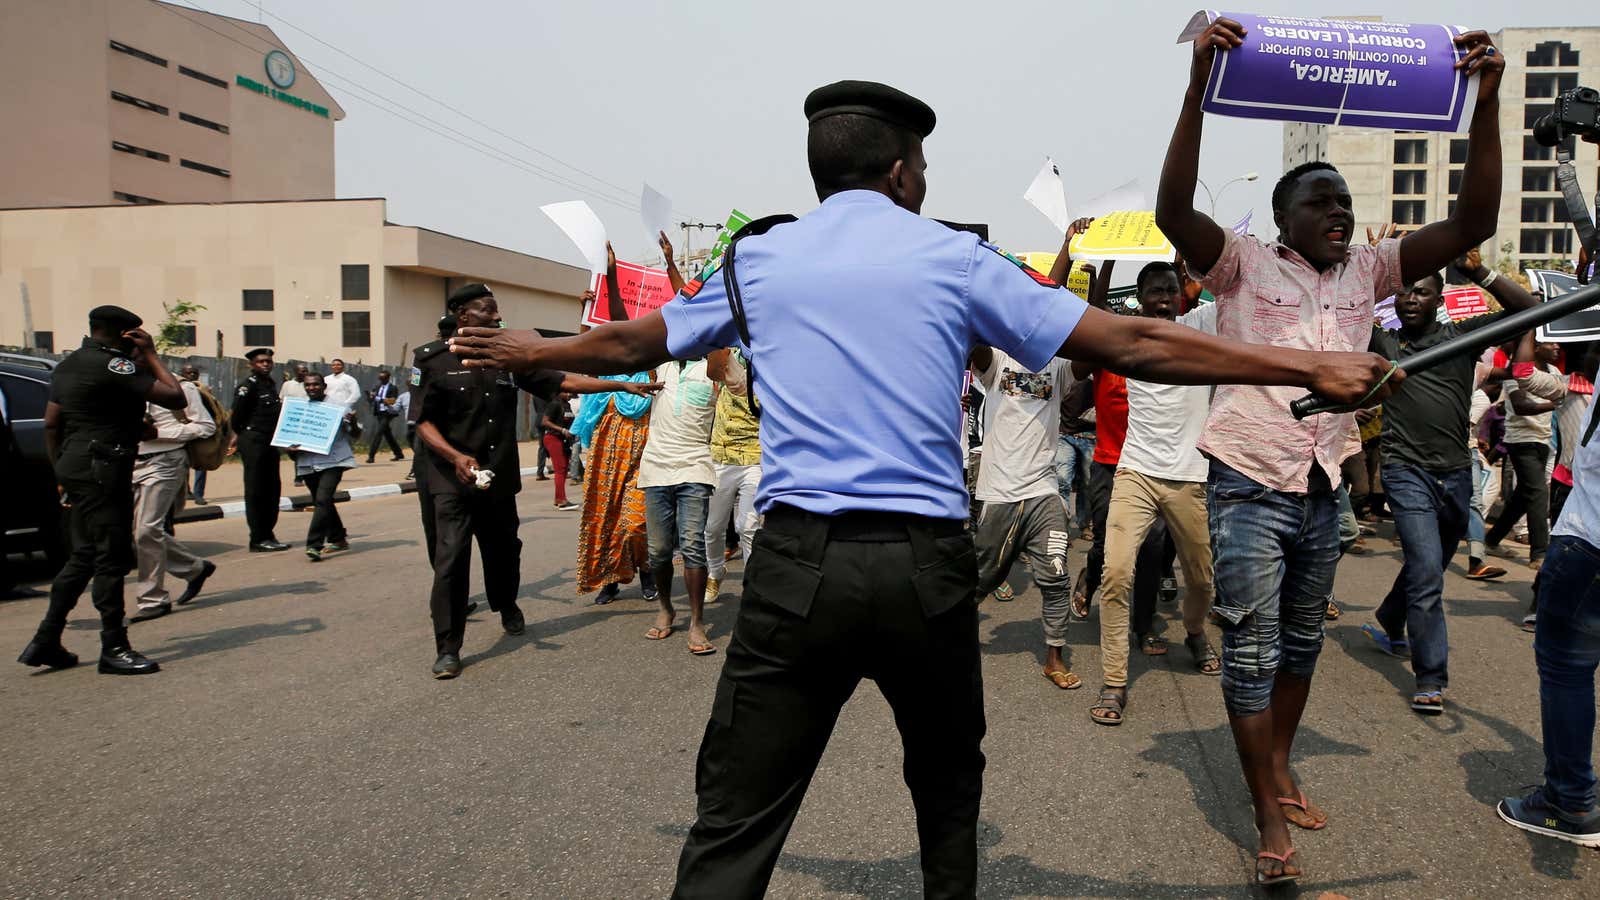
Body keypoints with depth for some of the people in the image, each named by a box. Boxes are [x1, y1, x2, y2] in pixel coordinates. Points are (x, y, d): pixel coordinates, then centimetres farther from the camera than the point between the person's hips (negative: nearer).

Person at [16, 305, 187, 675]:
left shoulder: (68, 365, 15)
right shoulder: (114, 367, -14)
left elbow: (51, 424, 18)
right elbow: (175, 397, -18)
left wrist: (62, 474, 22)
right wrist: (151, 356, -6)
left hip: (75, 468, 10)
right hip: (103, 471, -10)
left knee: (82, 558, 16)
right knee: (111, 560, -3)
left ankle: (46, 642, 20)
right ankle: (114, 648, 3)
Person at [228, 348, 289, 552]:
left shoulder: (271, 385, 16)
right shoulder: (248, 386, -10)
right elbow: (236, 414, -10)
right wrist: (240, 436, 2)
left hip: (270, 443, 8)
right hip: (253, 443, -8)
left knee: (272, 489, 10)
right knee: (255, 491, -4)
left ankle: (268, 534, 19)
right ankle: (257, 539, 0)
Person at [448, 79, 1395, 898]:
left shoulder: (755, 260, 10)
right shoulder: (956, 258, 5)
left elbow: (631, 341, 24)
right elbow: (1129, 345, 3)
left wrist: (524, 349, 45)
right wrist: (1310, 367, 11)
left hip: (797, 561, 0)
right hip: (927, 563, 0)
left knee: (736, 821, 6)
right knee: (948, 786, 24)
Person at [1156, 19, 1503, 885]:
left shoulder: (1367, 271, 7)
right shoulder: (1243, 266, -7)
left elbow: (1471, 223, 1)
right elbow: (1173, 212, -23)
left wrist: (1485, 102, -8)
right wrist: (1199, 86, -31)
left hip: (1323, 489, 6)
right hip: (1250, 487, -5)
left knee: (1300, 643, 19)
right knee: (1253, 654, -1)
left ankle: (1279, 767, 38)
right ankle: (1270, 820, 10)